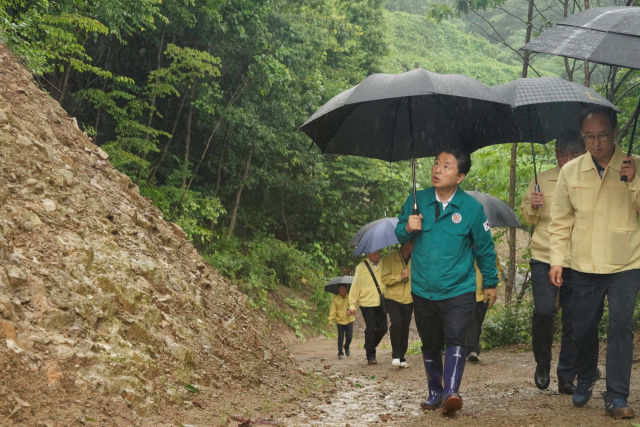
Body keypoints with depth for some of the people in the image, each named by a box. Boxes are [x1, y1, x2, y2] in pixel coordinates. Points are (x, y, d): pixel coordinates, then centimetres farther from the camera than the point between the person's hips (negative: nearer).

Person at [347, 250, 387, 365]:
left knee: (383, 328, 4)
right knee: (370, 329, -3)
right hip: (367, 303, -3)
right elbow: (355, 286, 0)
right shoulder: (361, 267, 0)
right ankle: (371, 356, 8)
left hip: (381, 303, 3)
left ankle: (370, 346, 30)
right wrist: (352, 305, -3)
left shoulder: (384, 265, 7)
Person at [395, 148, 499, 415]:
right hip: (423, 291, 3)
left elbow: (485, 248, 4)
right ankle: (435, 392, 28)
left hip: (459, 291, -3)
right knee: (430, 345, 13)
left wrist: (491, 283, 12)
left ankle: (451, 393, -25)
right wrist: (407, 228, -14)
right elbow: (400, 234, 10)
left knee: (455, 339, -20)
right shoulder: (417, 201, -1)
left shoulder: (471, 208, -6)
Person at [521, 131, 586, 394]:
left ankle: (567, 377, 17)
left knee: (573, 321, 4)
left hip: (577, 263, 1)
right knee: (544, 311, -14)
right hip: (544, 258, -1)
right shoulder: (542, 181, 5)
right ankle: (542, 365, 10)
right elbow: (527, 217, 13)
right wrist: (533, 207, -9)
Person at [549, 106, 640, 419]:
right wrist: (556, 259, 2)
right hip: (584, 266, 2)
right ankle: (585, 379, 35)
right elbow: (561, 220, 6)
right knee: (583, 329, 11)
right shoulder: (570, 171, 2)